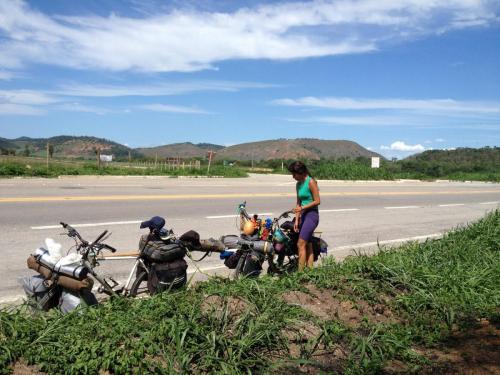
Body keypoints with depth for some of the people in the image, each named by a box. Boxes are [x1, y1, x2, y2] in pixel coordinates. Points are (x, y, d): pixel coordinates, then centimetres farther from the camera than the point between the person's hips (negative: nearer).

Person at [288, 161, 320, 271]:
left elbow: (317, 201, -12)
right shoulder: (298, 184, 12)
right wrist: (297, 220, 10)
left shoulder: (311, 182, -11)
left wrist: (303, 208, -19)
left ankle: (300, 272, -10)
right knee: (308, 245, 8)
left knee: (301, 244, -13)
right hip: (304, 216, 8)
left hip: (312, 215, -8)